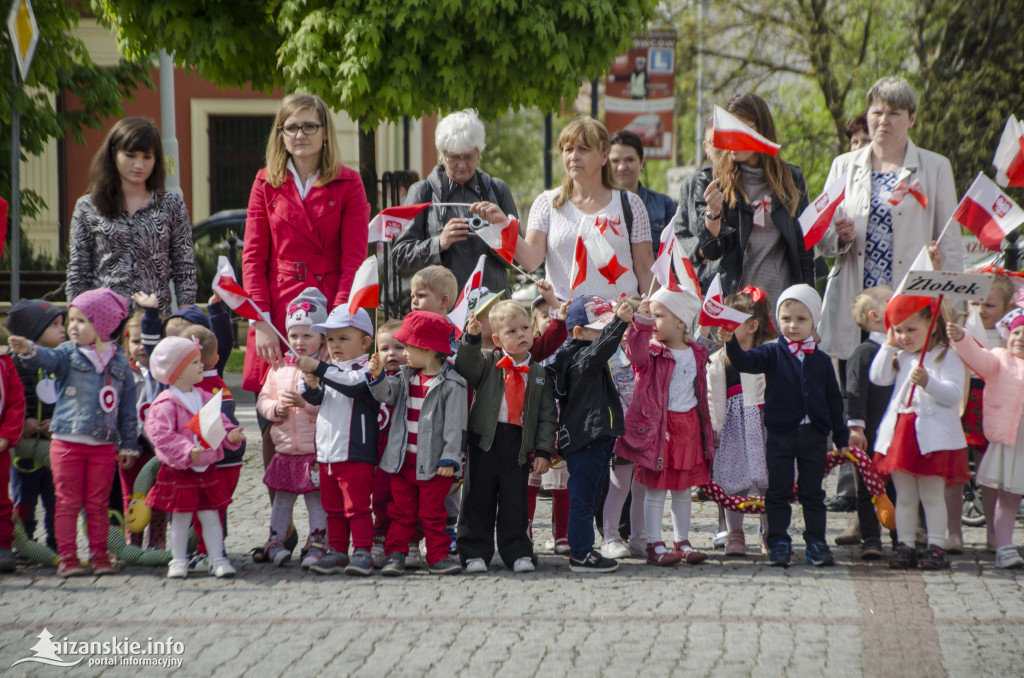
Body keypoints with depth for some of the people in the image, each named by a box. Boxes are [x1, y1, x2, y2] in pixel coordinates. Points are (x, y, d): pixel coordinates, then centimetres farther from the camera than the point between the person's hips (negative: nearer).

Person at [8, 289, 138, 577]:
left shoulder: (119, 362, 6)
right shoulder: (69, 354, 1)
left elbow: (128, 408, 11)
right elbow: (49, 359, -23)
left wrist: (129, 445, 11)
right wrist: (29, 351, -45)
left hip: (104, 445, 1)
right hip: (68, 442, -1)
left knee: (98, 504, 8)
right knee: (67, 502, 2)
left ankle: (99, 556, 17)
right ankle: (67, 557, 7)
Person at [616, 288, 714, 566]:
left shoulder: (696, 354, 8)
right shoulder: (652, 351, -6)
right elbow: (636, 353, -31)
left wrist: (706, 429, 18)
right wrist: (640, 323, -44)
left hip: (689, 426, 5)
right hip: (656, 426, -5)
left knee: (683, 489, 13)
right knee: (655, 488, -2)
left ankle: (682, 543, 22)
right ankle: (655, 545, 3)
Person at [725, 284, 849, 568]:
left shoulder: (821, 361, 6)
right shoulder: (773, 354, 0)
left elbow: (834, 401, 10)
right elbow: (746, 362, -17)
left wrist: (841, 437, 9)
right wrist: (731, 341, -36)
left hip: (813, 436, 1)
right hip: (780, 435, -1)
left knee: (813, 493, 9)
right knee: (778, 491, 4)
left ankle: (816, 543, 16)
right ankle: (778, 543, 10)